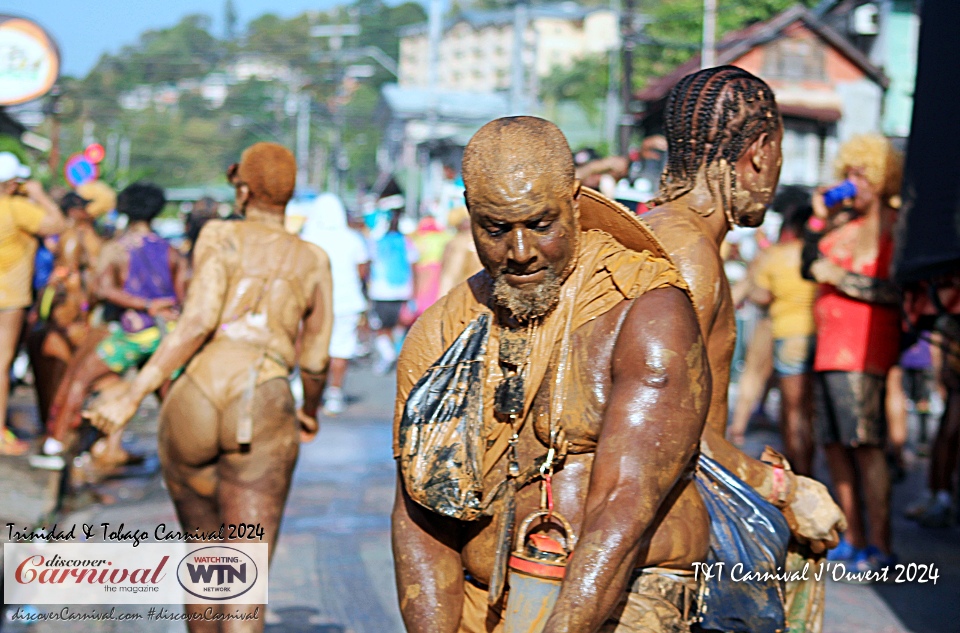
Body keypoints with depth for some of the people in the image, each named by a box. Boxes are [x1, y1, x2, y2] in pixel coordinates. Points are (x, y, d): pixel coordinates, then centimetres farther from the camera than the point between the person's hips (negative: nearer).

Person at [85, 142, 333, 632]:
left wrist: (132, 396, -9)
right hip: (262, 410, 0)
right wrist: (310, 413, 38)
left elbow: (197, 322, -8)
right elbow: (315, 363, 16)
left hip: (194, 400, 0)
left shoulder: (220, 237, 8)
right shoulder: (313, 262, 16)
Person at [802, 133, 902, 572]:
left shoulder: (891, 225, -4)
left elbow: (896, 290, -14)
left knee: (865, 445, -13)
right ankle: (853, 540, 18)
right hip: (829, 348, 8)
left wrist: (839, 277, -15)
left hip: (863, 349, -8)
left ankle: (879, 546, -11)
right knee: (834, 445, 9)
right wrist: (820, 218, 8)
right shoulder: (846, 223, 18)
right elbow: (810, 267, 17)